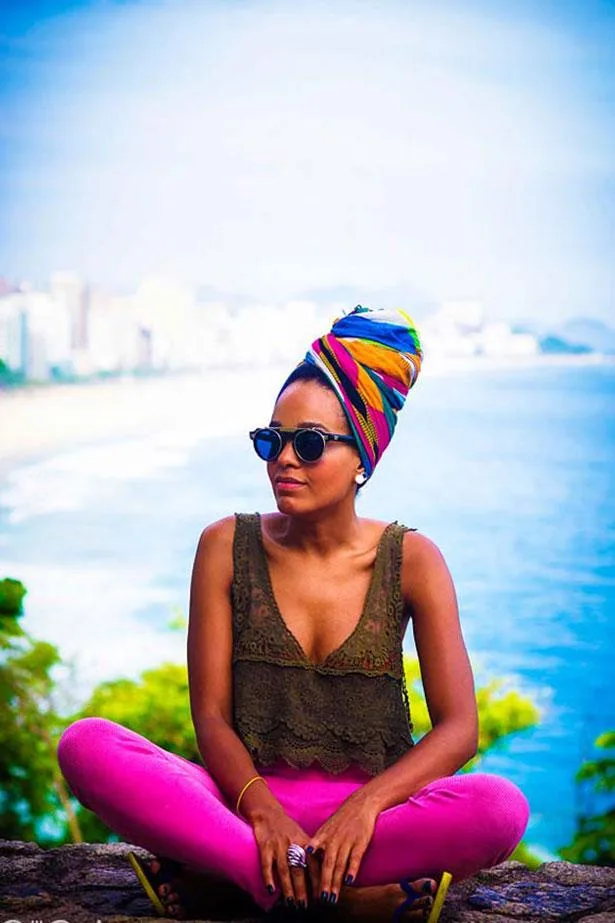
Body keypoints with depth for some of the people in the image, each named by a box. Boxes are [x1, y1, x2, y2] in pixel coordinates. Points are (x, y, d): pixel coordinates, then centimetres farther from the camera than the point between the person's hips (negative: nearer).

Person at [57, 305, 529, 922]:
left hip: (373, 799, 0)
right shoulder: (227, 546, 4)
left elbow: (459, 727, -5)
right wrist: (261, 808, -21)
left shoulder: (411, 560, 1)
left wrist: (365, 806, -23)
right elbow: (210, 714, -1)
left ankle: (213, 873, -22)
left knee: (500, 807, -32)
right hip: (247, 795, 1)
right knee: (86, 744, -25)